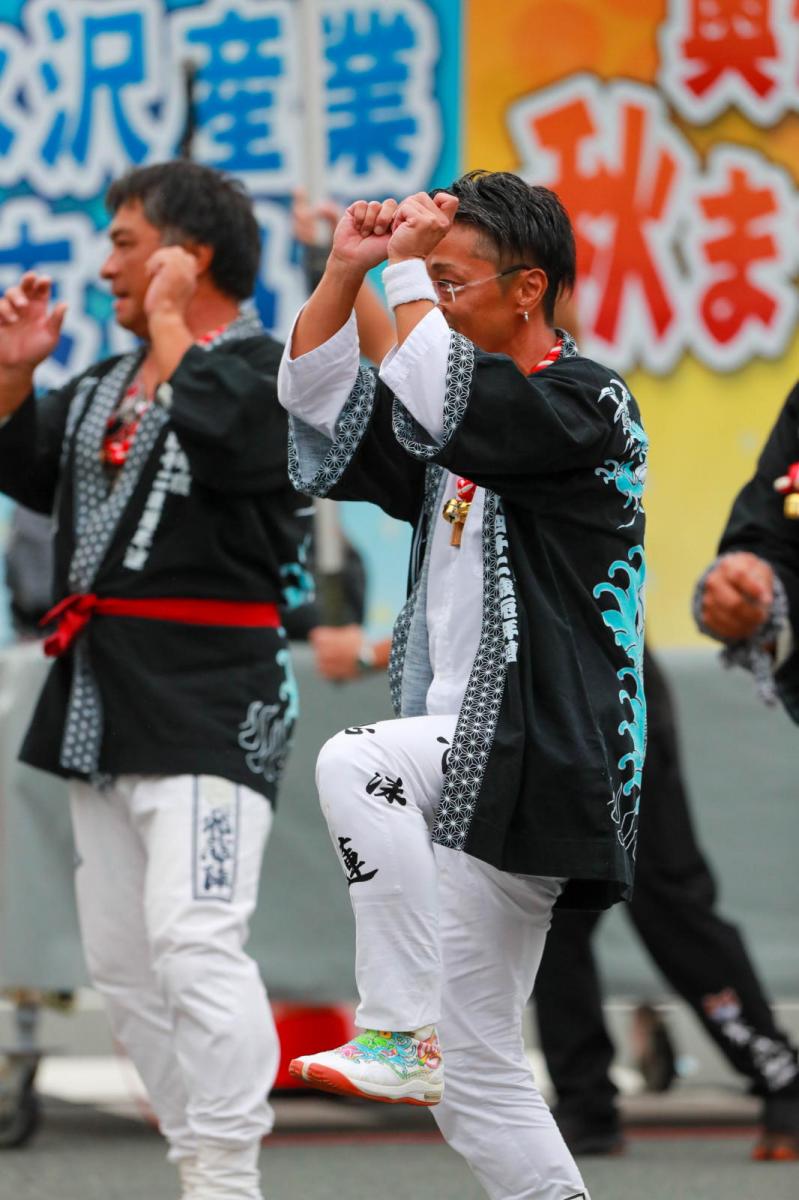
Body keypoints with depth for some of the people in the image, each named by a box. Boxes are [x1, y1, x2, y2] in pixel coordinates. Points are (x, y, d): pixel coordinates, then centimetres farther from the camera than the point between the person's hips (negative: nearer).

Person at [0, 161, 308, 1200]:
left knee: (195, 943, -19)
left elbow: (219, 438, -26)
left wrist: (170, 324, -14)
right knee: (123, 963, 10)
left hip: (211, 703, -9)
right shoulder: (104, 385, 17)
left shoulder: (270, 372, -8)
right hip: (101, 702, 9)